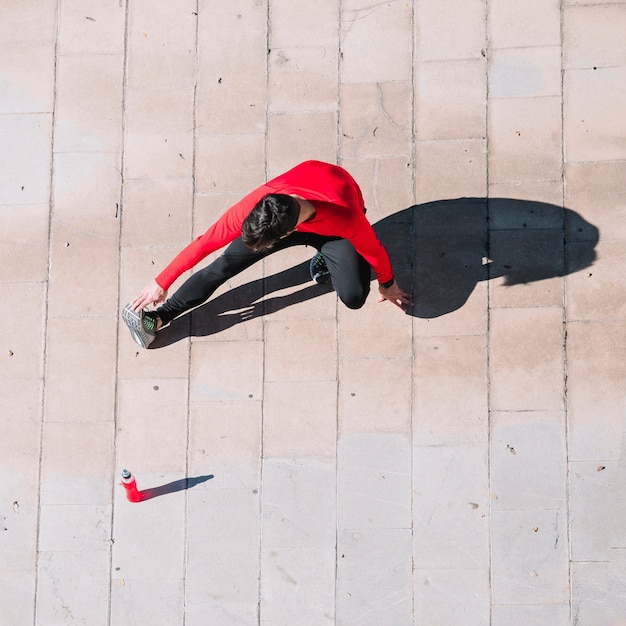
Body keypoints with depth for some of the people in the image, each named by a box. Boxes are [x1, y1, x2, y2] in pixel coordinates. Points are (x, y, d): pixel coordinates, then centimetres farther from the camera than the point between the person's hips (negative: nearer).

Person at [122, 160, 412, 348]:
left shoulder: (346, 217, -45)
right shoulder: (256, 205, -38)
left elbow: (372, 248, -22)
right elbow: (206, 242, -28)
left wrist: (387, 284, -2)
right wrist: (161, 283, -23)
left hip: (333, 229, -1)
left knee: (353, 297, -24)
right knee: (228, 262, -15)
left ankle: (326, 261, 8)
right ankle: (158, 316, -11)